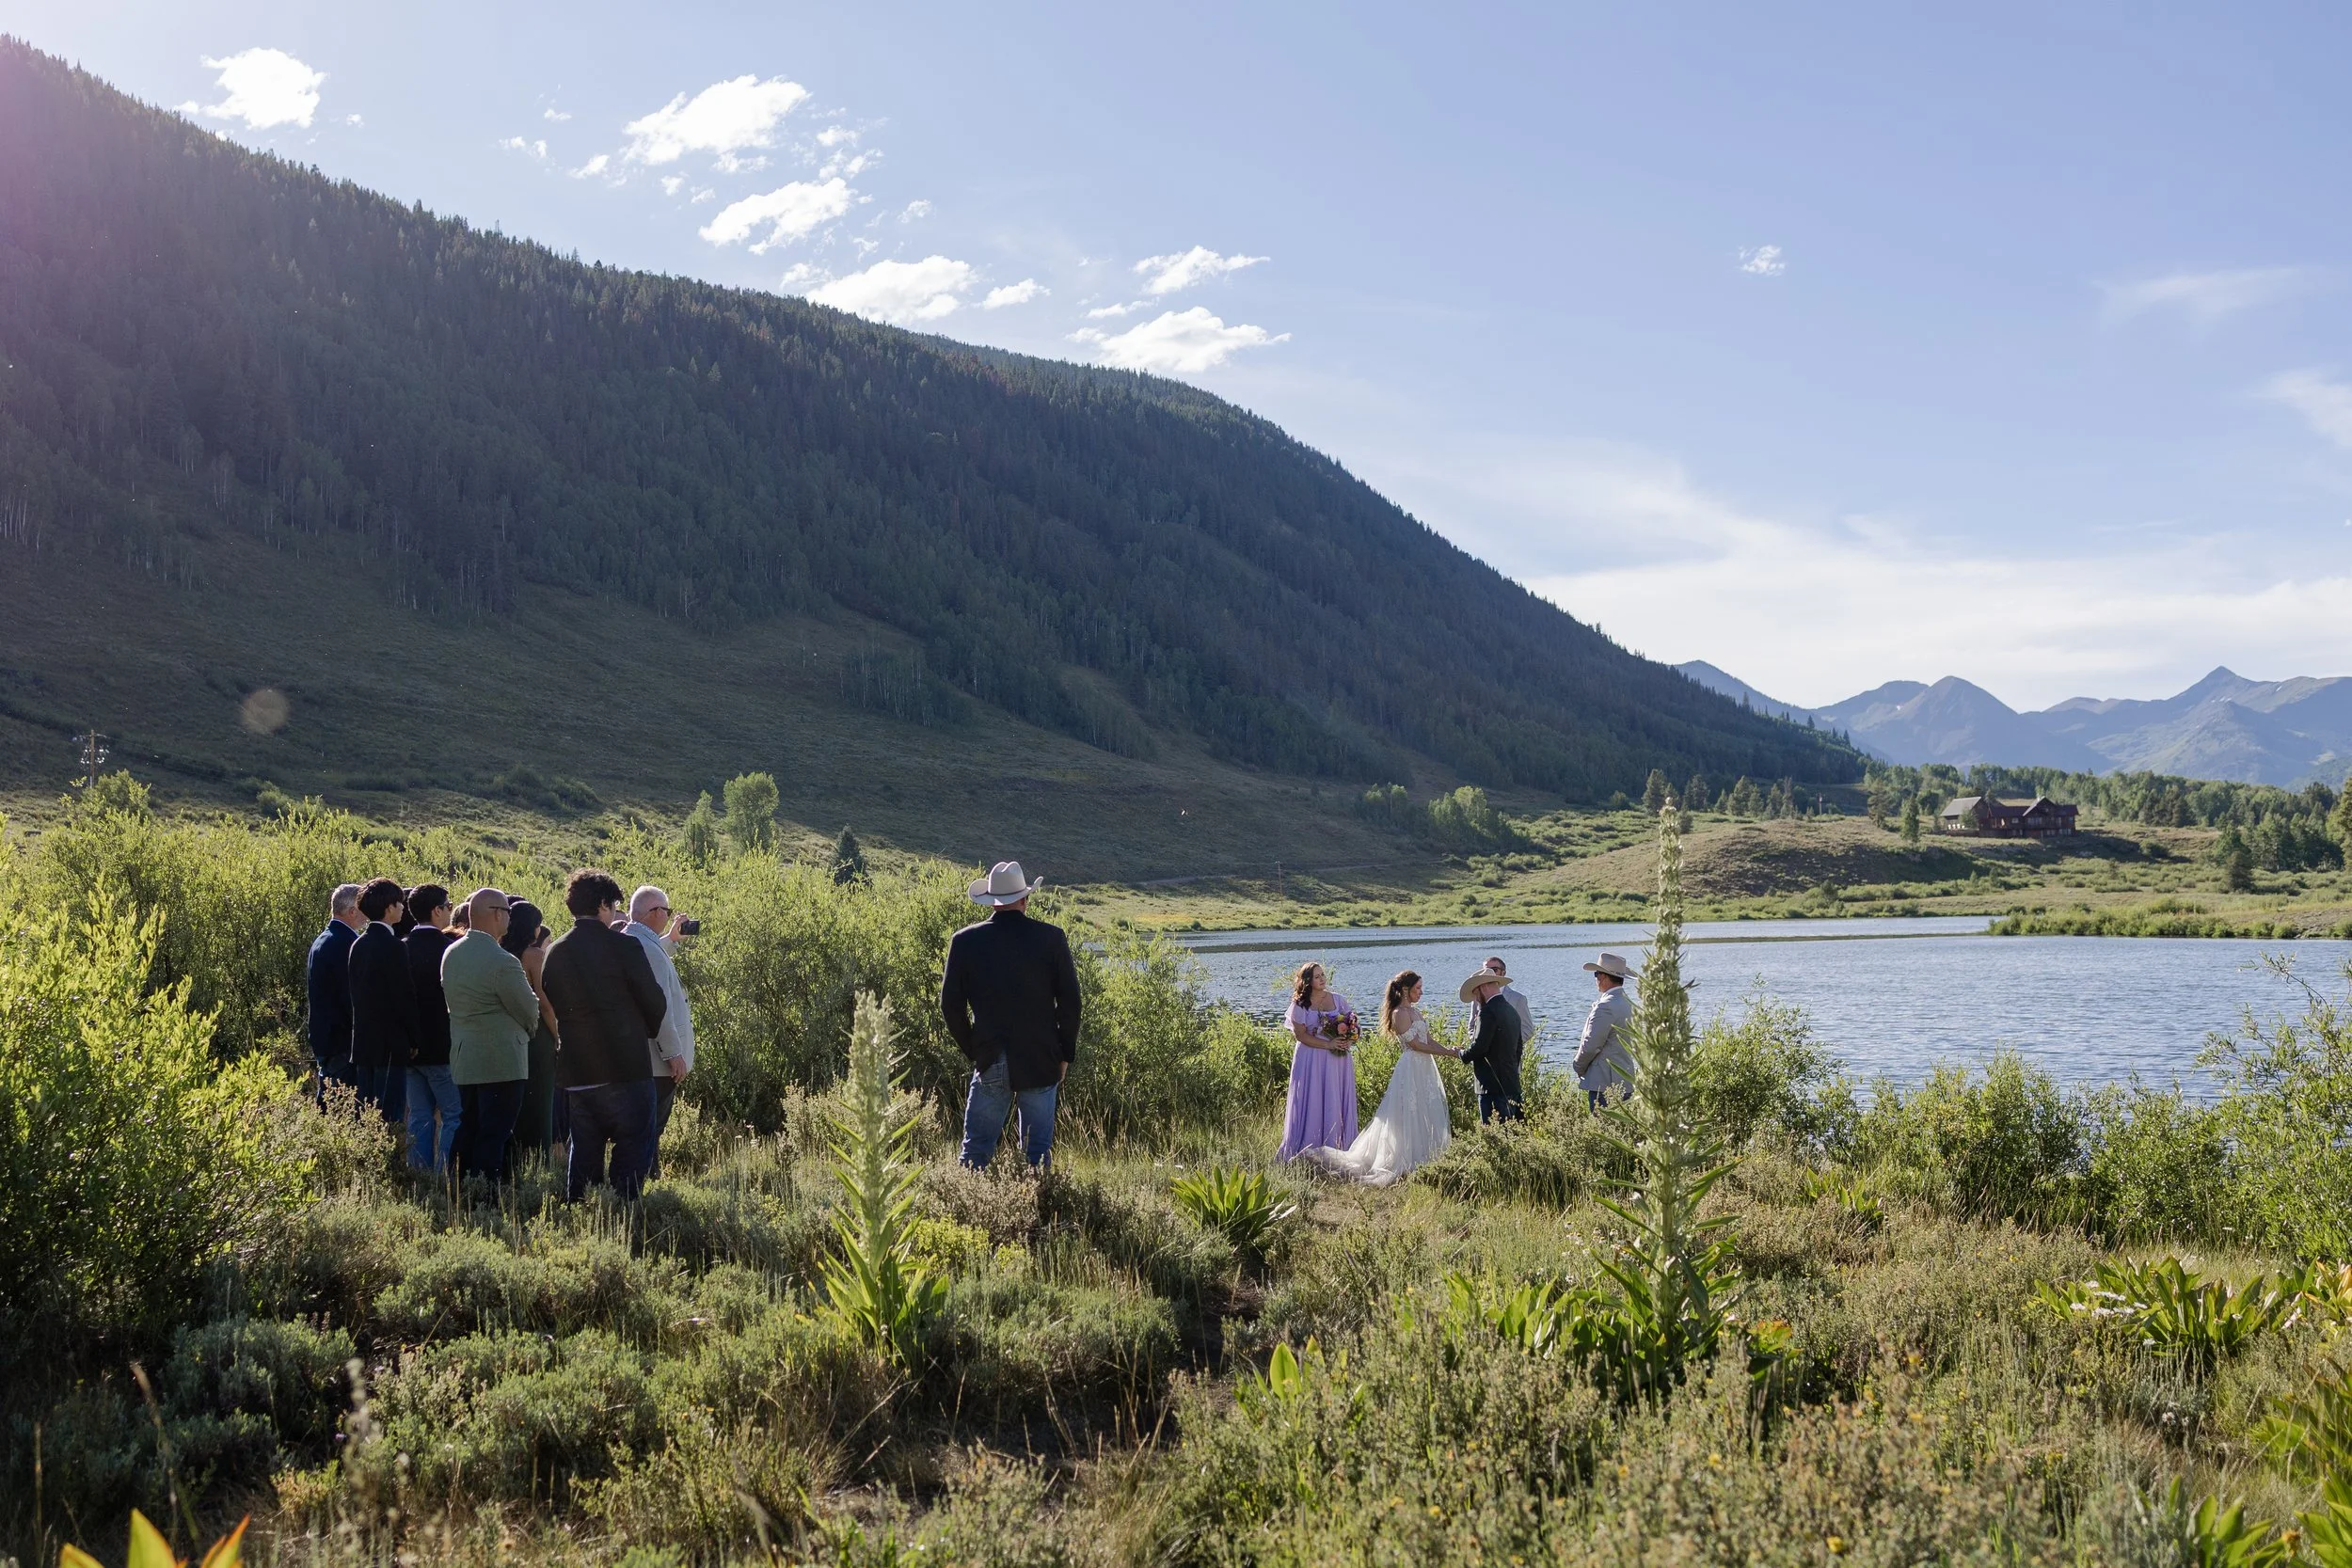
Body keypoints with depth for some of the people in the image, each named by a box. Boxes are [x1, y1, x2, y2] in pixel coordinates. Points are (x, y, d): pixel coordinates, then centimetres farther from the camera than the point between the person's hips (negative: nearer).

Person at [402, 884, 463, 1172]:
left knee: (419, 1117, 12)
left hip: (409, 1047, 6)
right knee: (453, 1116, 0)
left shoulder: (402, 948, 3)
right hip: (442, 1049, -6)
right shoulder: (449, 948, -13)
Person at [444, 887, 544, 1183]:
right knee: (494, 1136, -3)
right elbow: (529, 1010, -11)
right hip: (501, 1061, -8)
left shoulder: (450, 954, 6)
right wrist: (527, 1027, 11)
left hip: (463, 1058, 8)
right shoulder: (503, 962, -19)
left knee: (468, 1132, 14)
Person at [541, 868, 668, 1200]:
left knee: (583, 1151, 14)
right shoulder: (624, 946, -11)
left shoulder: (555, 953, 5)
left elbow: (552, 1006, 13)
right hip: (626, 1068, -5)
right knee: (631, 1150, 1)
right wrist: (648, 1031, 14)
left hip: (575, 1072, 6)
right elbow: (655, 1002, -6)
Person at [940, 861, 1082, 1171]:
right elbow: (1070, 1001, -2)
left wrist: (972, 1052, 12)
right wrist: (1065, 1055, 7)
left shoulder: (964, 941, -1)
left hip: (990, 1061, 0)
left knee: (977, 1146, 7)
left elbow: (951, 1005, 2)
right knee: (1038, 1149, 6)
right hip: (1041, 1062, 0)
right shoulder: (1051, 938, -4)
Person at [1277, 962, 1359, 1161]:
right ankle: (1306, 1153, 2)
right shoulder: (1300, 1005, -4)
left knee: (1338, 1105, 4)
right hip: (1311, 1060, -3)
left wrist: (1348, 1041, -11)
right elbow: (1300, 1034, -10)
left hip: (1338, 1061, 3)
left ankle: (1337, 1150, 10)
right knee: (1311, 1105, -3)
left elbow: (1353, 1024, 10)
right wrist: (1328, 1044, -18)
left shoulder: (1337, 999, 6)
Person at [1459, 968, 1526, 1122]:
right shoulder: (1511, 1011, 16)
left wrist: (1462, 1054, 0)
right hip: (1512, 1084, 9)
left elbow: (1479, 1047, -18)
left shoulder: (1488, 1012, -13)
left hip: (1493, 1086, -9)